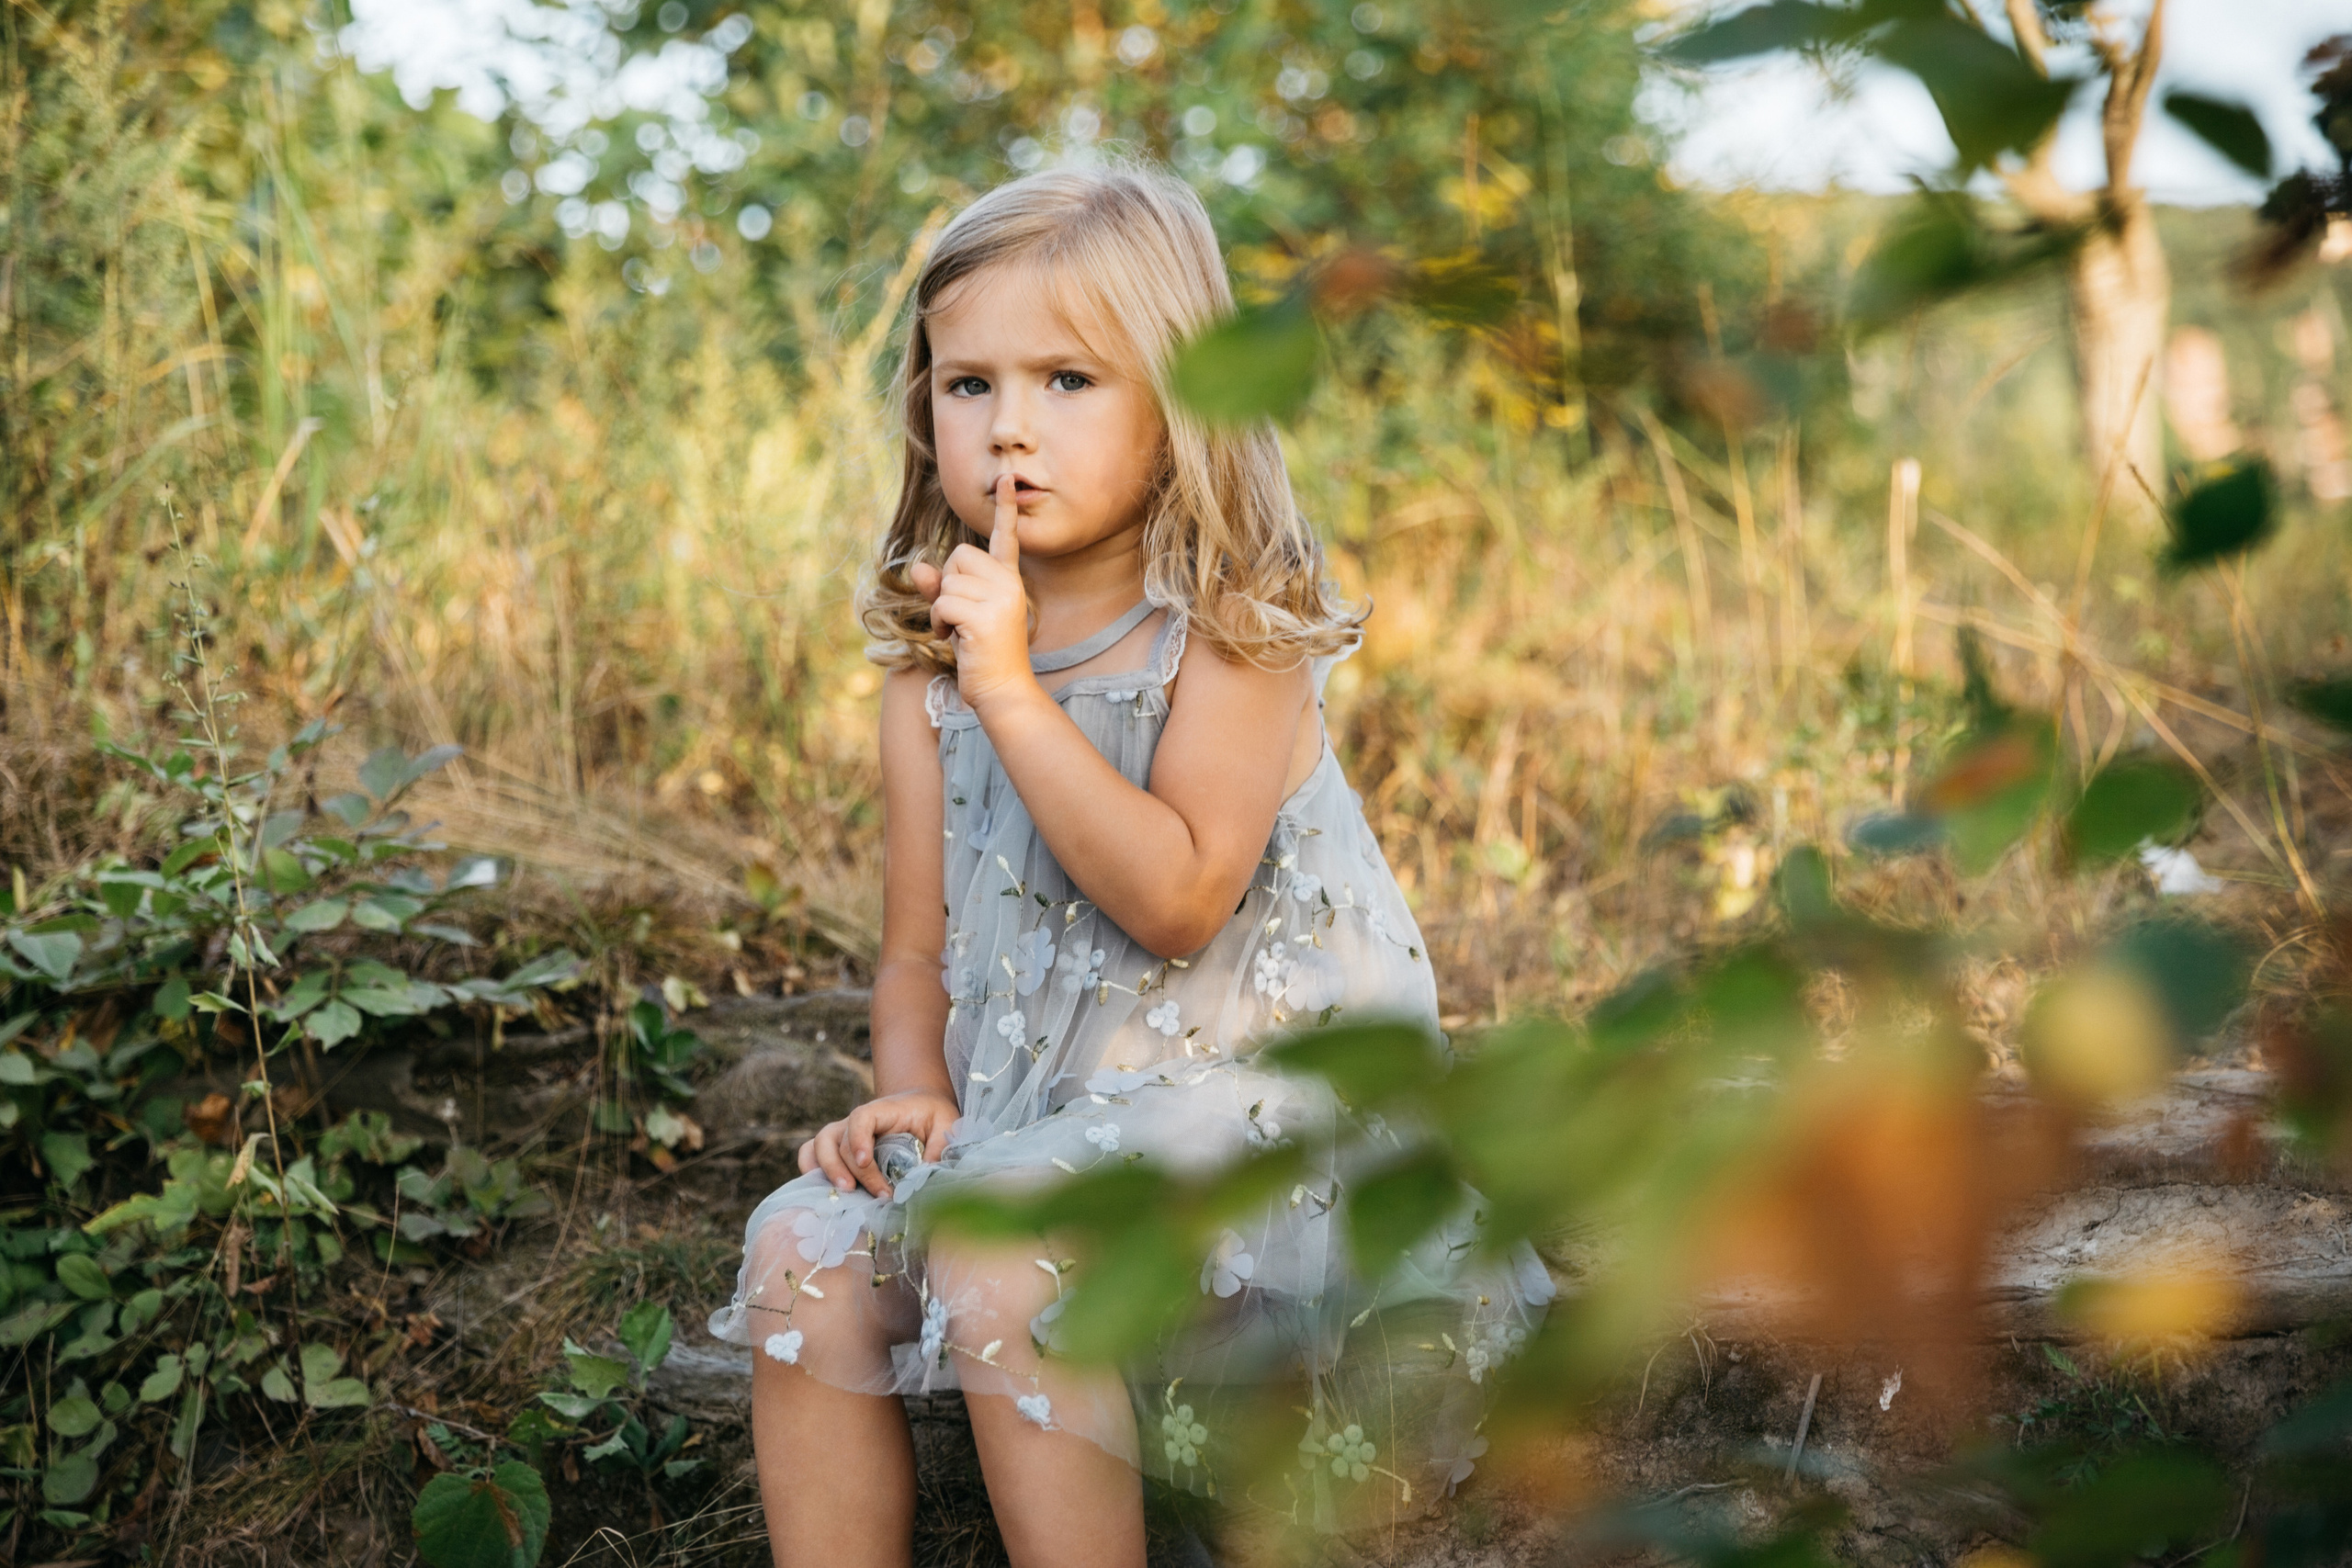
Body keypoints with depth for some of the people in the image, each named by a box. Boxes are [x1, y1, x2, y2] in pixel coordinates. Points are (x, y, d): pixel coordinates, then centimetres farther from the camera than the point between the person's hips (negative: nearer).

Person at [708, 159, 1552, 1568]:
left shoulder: (1231, 634, -12)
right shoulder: (930, 664, 5)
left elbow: (1176, 902, -24)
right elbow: (922, 949, 9)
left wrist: (1014, 689, -25)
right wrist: (913, 1089, -12)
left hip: (1246, 1077, -6)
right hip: (1028, 1107, 6)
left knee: (998, 1251, -28)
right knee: (804, 1252, -12)